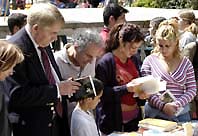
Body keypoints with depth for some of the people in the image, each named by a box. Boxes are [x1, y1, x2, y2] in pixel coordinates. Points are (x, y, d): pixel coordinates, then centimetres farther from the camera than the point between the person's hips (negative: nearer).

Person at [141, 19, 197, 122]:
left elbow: (192, 89, 4)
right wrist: (162, 105, -17)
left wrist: (177, 104, -13)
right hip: (155, 115, -2)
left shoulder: (185, 63, 5)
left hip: (181, 115, 2)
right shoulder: (150, 61, -2)